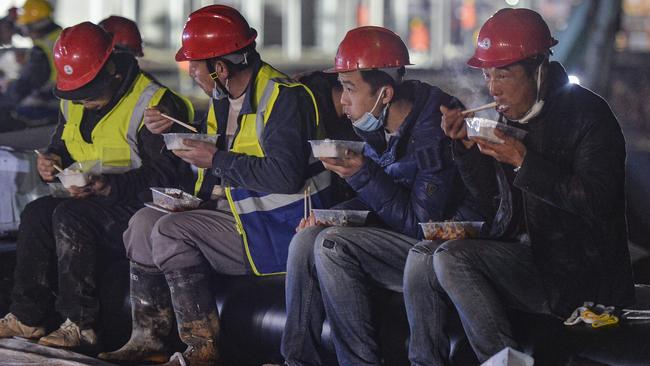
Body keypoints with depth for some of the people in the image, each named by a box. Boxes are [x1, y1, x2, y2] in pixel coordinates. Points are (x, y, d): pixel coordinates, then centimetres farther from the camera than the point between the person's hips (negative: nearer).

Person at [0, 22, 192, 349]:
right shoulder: (73, 104, 10)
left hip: (141, 209, -8)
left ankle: (81, 324, -24)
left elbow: (164, 173, -21)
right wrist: (51, 161, -2)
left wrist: (109, 187, -30)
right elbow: (63, 147, 24)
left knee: (70, 216, -28)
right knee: (36, 213, -15)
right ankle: (27, 318, -12)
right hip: (94, 201, 8)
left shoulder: (153, 103, -16)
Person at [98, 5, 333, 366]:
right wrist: (173, 133, 8)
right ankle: (147, 337, 6)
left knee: (171, 230, -20)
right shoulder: (226, 99, 12)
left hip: (278, 228, -10)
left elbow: (287, 175, -30)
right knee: (144, 221, 5)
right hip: (238, 213, 10)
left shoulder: (283, 97, -19)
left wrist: (216, 159, -20)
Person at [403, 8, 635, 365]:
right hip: (522, 253, 8)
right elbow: (491, 198, 20)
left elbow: (597, 201, -22)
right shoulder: (510, 116, 12)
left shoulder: (587, 114, -12)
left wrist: (523, 160, -24)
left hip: (576, 273, -8)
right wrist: (465, 144, 5)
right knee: (421, 258, -7)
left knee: (451, 257, -22)